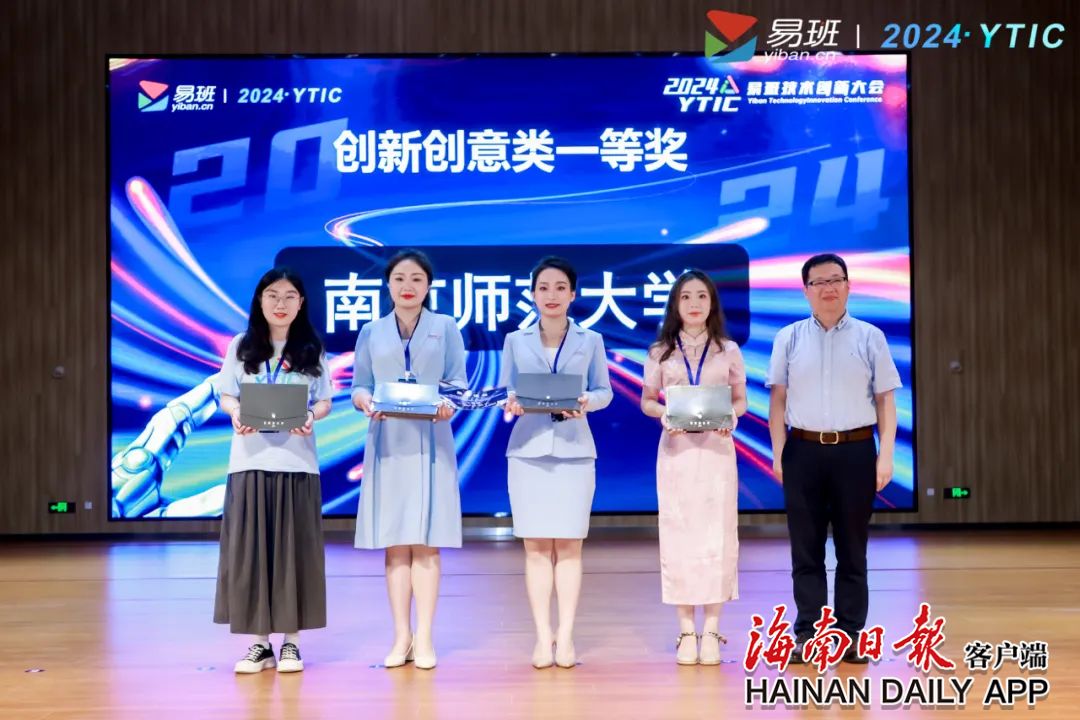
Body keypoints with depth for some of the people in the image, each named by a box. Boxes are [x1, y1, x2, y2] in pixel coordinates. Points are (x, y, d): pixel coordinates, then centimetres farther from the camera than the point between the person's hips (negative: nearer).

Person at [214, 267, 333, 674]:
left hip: (296, 461, -1)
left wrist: (310, 417, -16)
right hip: (250, 459, 1)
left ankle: (291, 641, 10)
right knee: (249, 550, 0)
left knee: (293, 551, 1)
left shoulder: (312, 350, 7)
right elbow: (226, 396, 7)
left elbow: (324, 402, 6)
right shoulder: (241, 346, 8)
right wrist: (236, 415, -15)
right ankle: (259, 642, 9)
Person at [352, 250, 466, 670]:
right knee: (394, 543, 1)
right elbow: (358, 386, 7)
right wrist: (366, 401, -16)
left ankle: (424, 638, 1)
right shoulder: (371, 333, 13)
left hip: (430, 443, -1)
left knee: (425, 542, -3)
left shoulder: (446, 328, 8)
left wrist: (448, 404, -20)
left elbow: (458, 382, 2)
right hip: (387, 444, 2)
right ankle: (401, 636, 7)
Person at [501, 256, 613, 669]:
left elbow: (604, 391, 7)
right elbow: (505, 391, 7)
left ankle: (565, 636, 6)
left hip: (574, 449, 0)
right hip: (528, 449, 0)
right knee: (535, 546, 0)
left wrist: (586, 402, -14)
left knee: (569, 544, 1)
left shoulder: (591, 340, 8)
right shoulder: (516, 341, 8)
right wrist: (510, 403, -15)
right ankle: (542, 636, 5)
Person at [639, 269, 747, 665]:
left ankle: (711, 631, 4)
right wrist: (664, 414, -11)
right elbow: (647, 401, 10)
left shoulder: (728, 350, 7)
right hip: (676, 448, 0)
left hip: (716, 449, 0)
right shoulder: (660, 351, 7)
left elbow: (740, 399, 11)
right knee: (677, 534, 0)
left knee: (716, 535, -3)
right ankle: (686, 631, 7)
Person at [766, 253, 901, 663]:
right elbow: (778, 399, 5)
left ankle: (850, 636, 12)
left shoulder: (870, 338, 4)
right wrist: (778, 454, -2)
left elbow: (885, 399, 3)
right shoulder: (788, 339, 6)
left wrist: (885, 455, -4)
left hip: (855, 450, 0)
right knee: (805, 550, 4)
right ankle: (807, 635, 10)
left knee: (852, 550, 6)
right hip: (804, 450, 1)